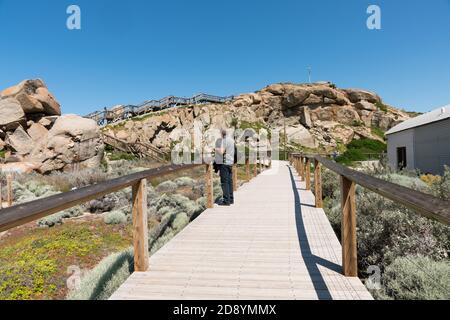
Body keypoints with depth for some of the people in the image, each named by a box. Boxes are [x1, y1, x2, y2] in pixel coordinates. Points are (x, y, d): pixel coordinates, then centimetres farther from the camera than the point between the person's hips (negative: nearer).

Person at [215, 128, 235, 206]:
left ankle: (226, 200, -7)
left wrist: (216, 148, -1)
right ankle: (231, 199, 18)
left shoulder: (225, 140, -13)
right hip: (230, 162, 9)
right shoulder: (231, 139, 15)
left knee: (224, 181, -7)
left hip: (224, 163, -9)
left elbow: (221, 152, -19)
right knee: (229, 181, 12)